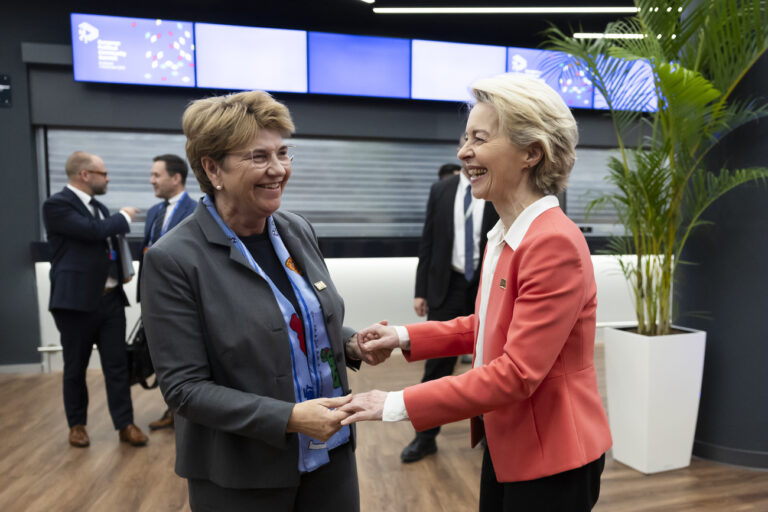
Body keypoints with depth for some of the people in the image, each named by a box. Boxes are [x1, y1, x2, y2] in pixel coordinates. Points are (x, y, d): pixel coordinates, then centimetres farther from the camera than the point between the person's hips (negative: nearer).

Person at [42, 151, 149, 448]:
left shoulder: (99, 208, 15)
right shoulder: (57, 205, -9)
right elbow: (94, 231, -23)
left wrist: (122, 270, 6)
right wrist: (124, 217, -6)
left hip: (110, 298, 6)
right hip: (76, 301, -6)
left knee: (117, 364, 6)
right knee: (75, 368, 10)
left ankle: (125, 425, 13)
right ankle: (77, 424, 27)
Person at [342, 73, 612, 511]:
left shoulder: (555, 244, -25)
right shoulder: (504, 236, 3)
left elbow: (516, 373, -27)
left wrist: (398, 405, -23)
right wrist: (405, 337, 1)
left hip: (551, 458, -7)